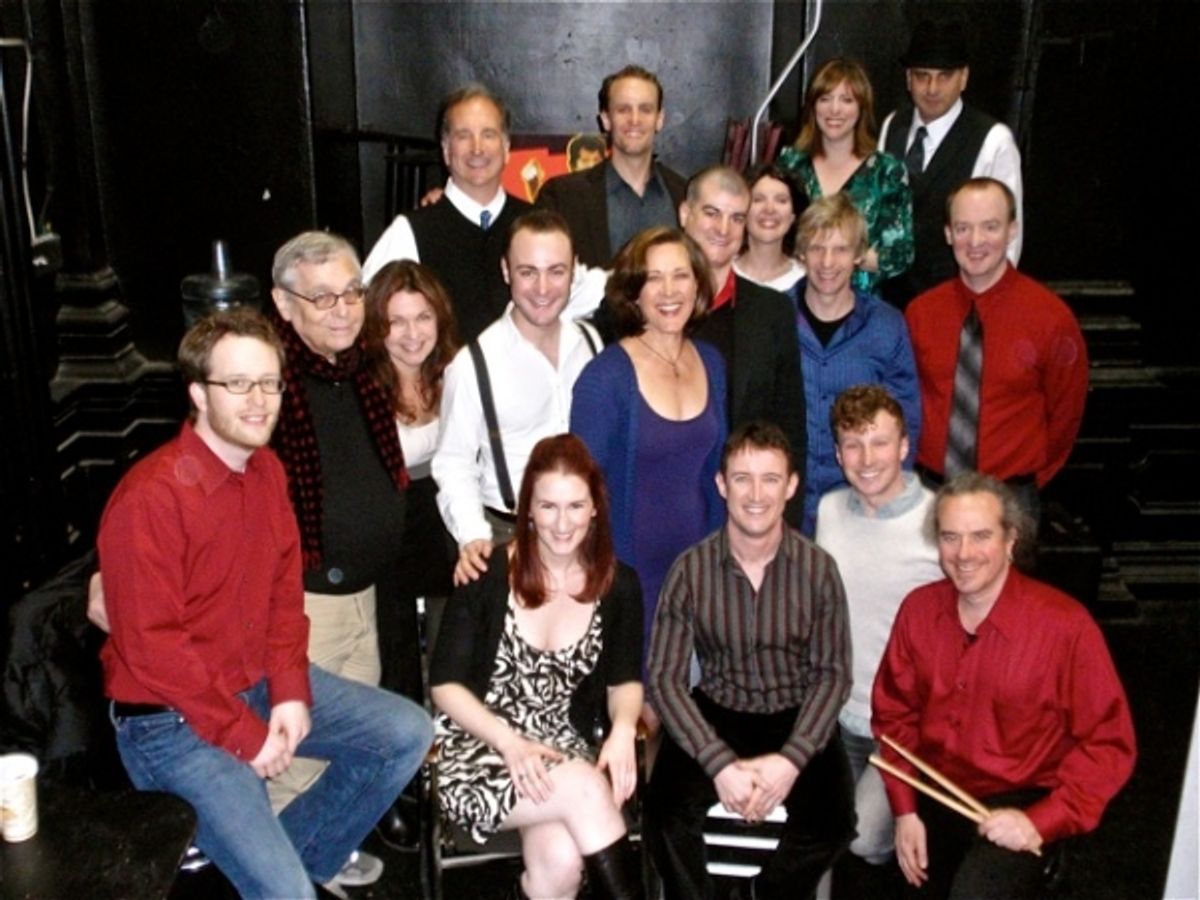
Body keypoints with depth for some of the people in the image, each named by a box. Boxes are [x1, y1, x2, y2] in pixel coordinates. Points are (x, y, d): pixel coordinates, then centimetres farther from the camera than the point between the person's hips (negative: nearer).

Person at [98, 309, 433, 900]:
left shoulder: (266, 470, 2)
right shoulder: (151, 497, -23)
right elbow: (151, 649, -22)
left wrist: (291, 693, -5)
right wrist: (245, 734, -18)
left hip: (260, 683, 8)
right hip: (173, 718, -8)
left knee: (408, 733, 2)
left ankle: (304, 851, 15)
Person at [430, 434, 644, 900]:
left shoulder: (618, 586, 1)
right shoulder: (487, 575, -10)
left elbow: (625, 680, 10)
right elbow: (446, 684, -7)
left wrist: (623, 729, -13)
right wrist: (510, 742, -21)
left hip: (564, 751, 3)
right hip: (480, 751, -2)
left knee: (562, 862, -29)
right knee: (584, 788, -31)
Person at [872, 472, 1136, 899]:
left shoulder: (1065, 624, -18)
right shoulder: (919, 609, -5)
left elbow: (1108, 744, -13)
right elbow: (894, 714, 4)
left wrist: (1041, 822, -20)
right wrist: (905, 811, -3)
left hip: (1019, 804, -4)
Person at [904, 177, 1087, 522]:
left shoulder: (1052, 318, -8)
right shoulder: (920, 313, -1)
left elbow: (1065, 414, 2)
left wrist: (1028, 482, 4)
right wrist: (921, 466, 3)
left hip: (1010, 497, -2)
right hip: (930, 490, 2)